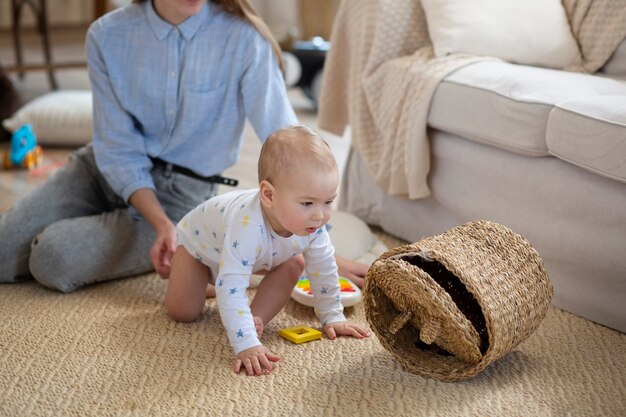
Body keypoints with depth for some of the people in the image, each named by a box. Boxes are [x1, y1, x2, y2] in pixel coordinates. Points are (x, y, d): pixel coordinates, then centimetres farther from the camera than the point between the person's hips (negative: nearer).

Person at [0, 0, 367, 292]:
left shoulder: (242, 37, -21)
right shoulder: (107, 36, -11)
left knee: (54, 259, -20)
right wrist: (161, 224, -25)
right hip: (106, 168, 4)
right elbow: (118, 148, -9)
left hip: (179, 192, -4)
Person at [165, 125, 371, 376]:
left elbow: (324, 270, -14)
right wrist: (246, 345, -56)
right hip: (200, 238, -5)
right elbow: (231, 289, -52)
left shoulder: (313, 224, -32)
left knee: (292, 268, -8)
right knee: (182, 312, -5)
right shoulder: (247, 226, -52)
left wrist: (332, 317, -10)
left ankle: (257, 317, -5)